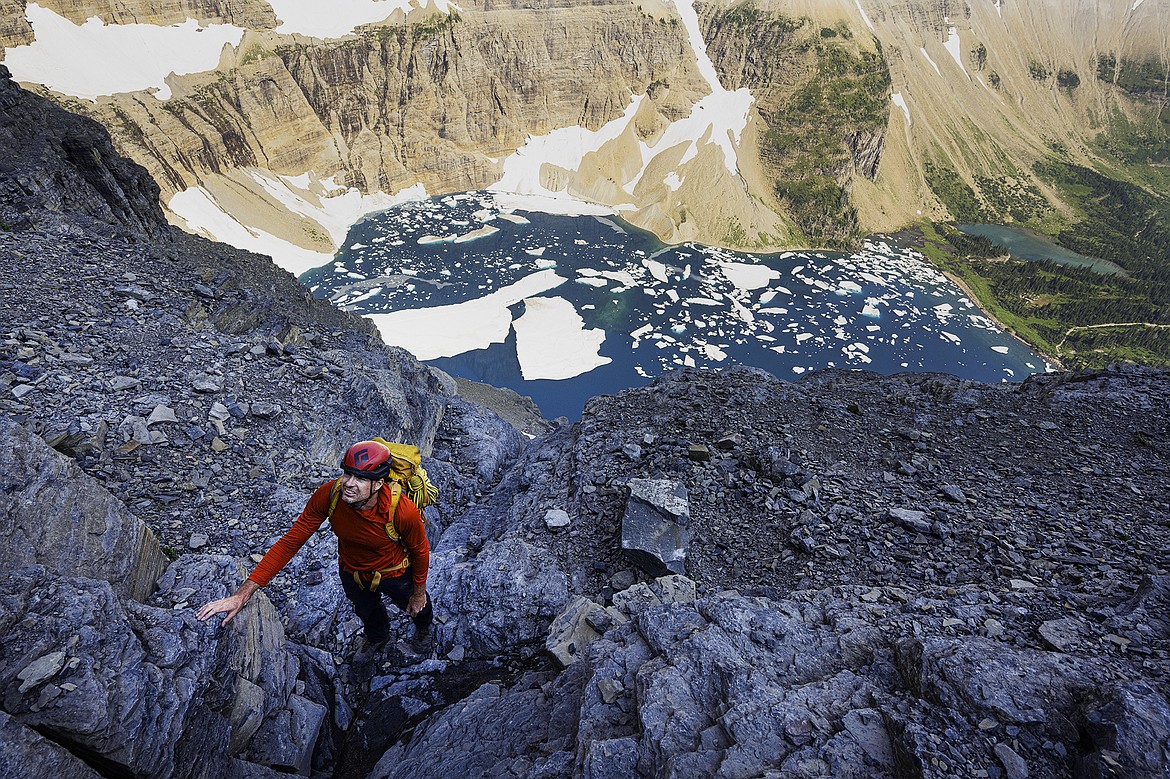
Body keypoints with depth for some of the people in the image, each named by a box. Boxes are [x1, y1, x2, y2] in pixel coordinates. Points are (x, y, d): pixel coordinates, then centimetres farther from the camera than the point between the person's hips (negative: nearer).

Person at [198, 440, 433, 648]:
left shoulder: (403, 511, -42)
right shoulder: (327, 496, -36)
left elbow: (420, 551, -22)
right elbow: (290, 542, -26)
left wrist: (419, 592, -7)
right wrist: (243, 594, -30)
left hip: (395, 574, -2)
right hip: (352, 572, 2)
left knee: (415, 606, 32)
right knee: (367, 611, 35)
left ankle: (424, 624, 72)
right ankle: (378, 639, 74)